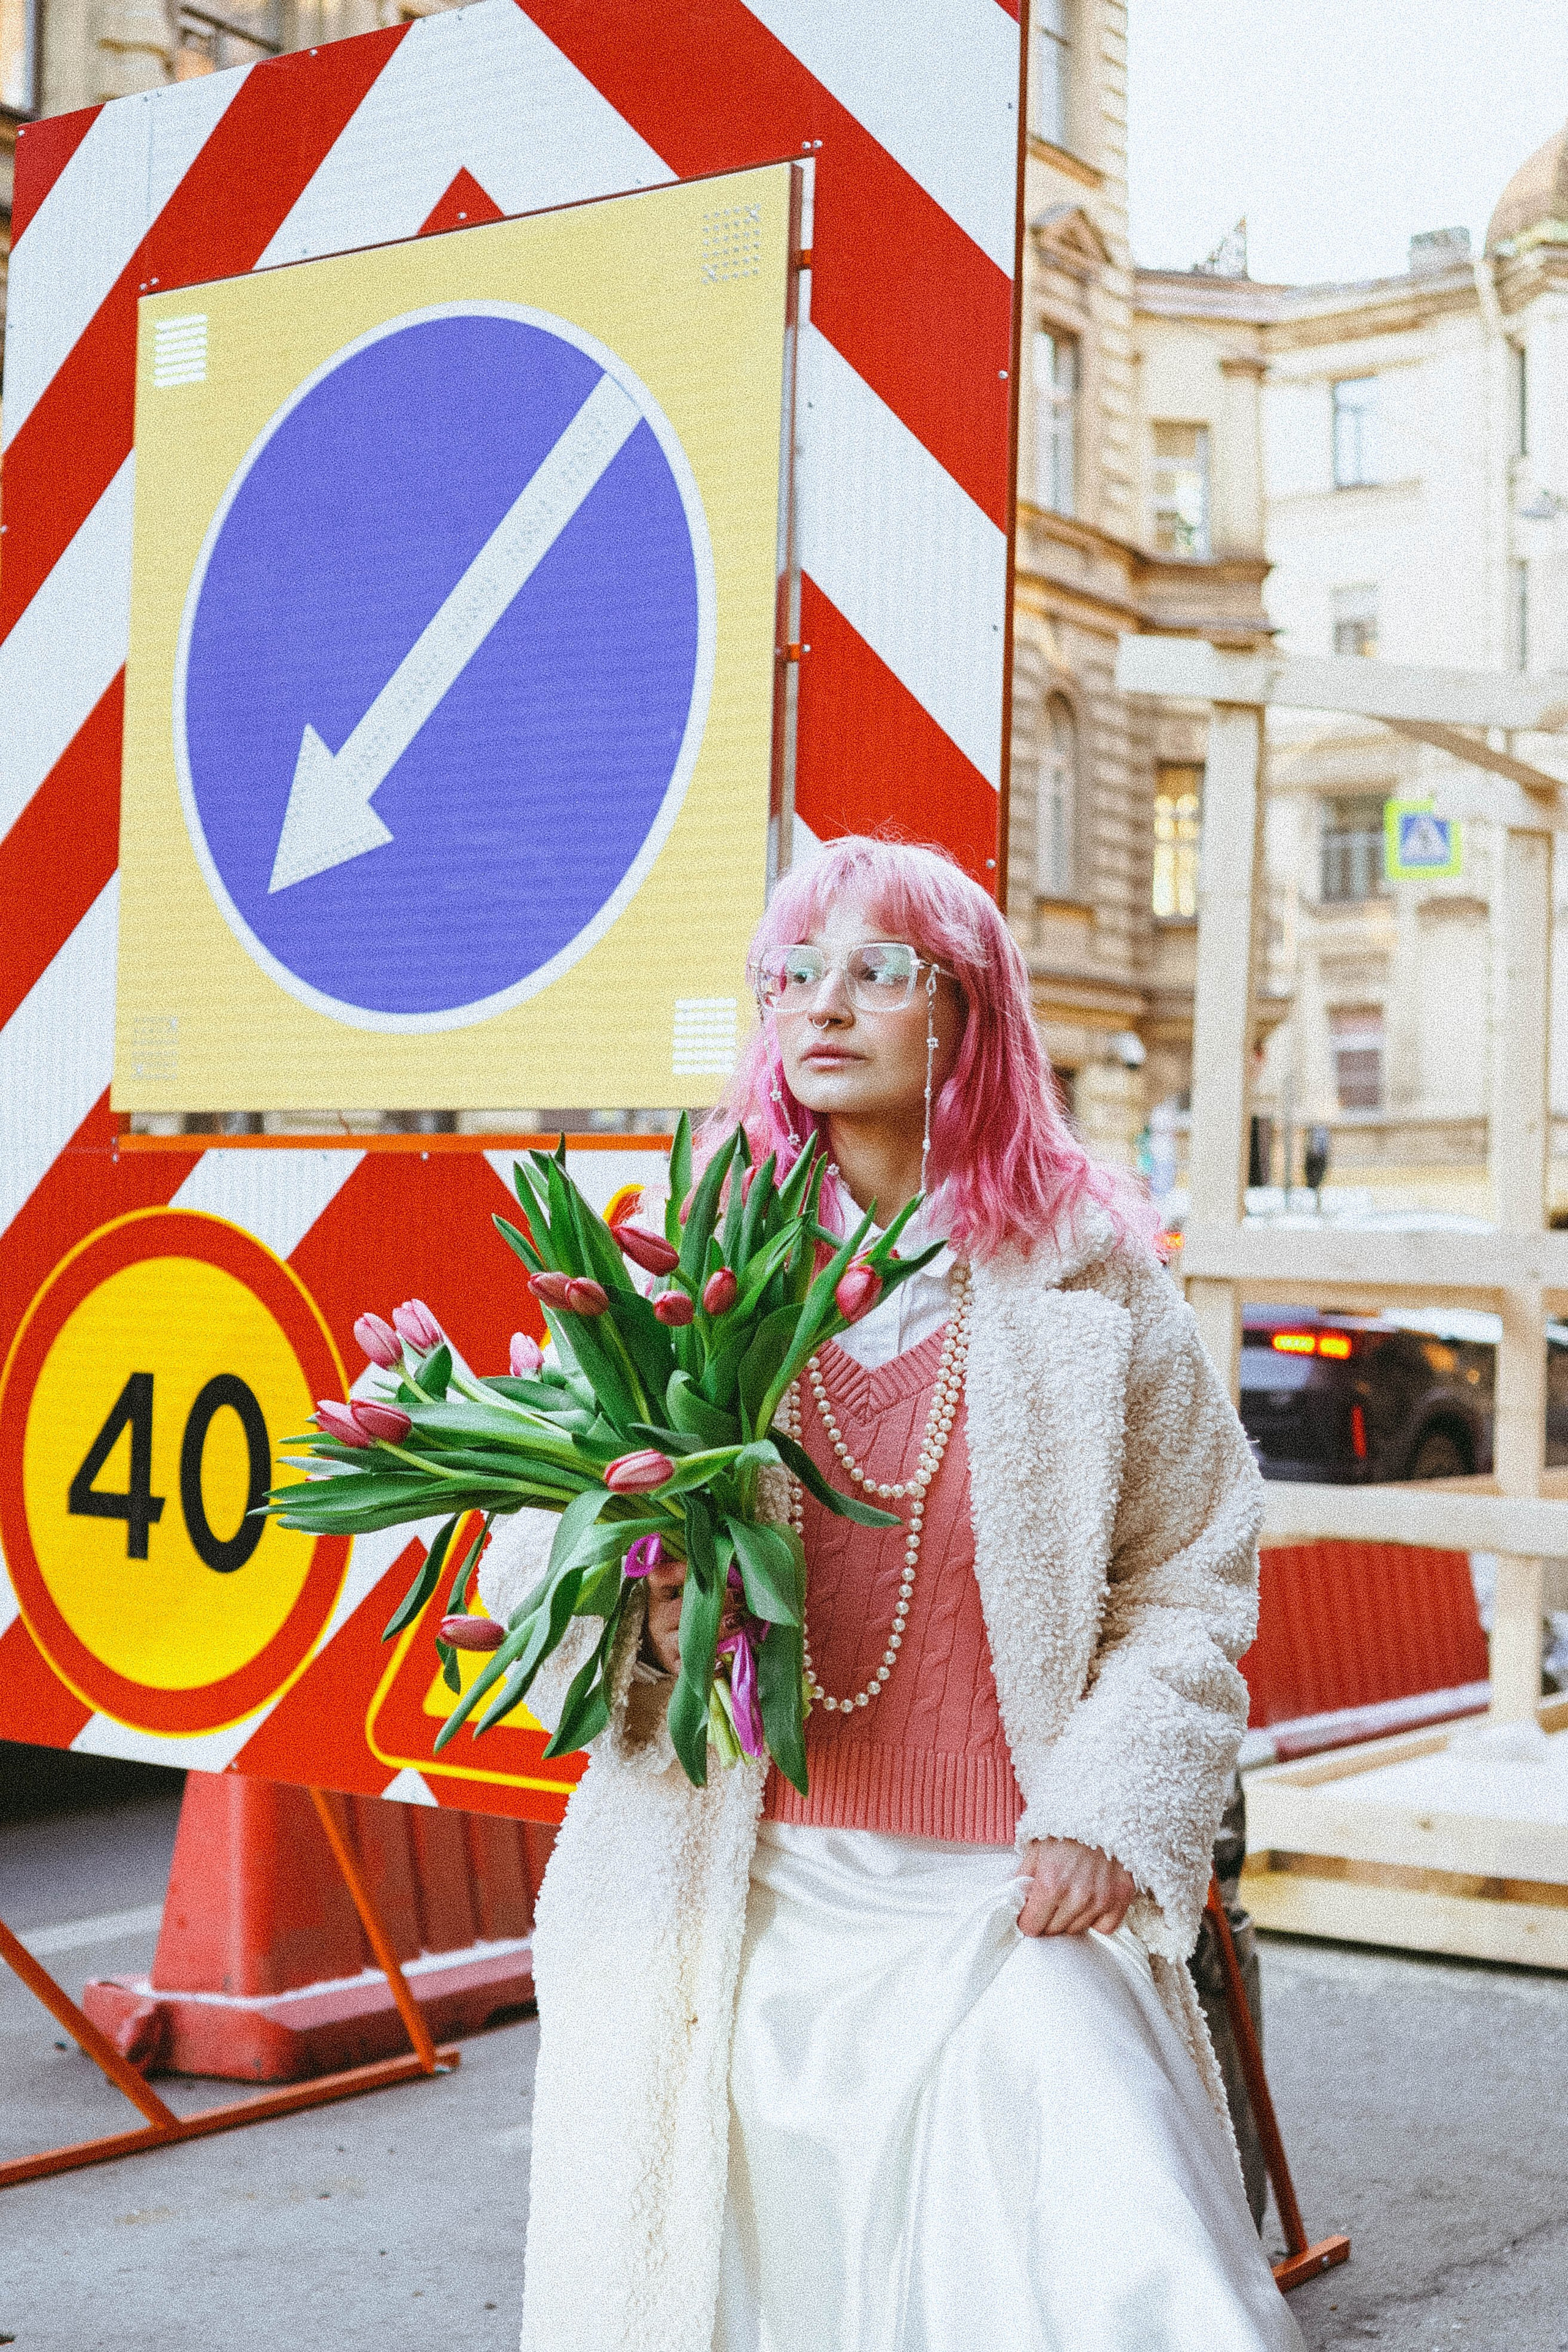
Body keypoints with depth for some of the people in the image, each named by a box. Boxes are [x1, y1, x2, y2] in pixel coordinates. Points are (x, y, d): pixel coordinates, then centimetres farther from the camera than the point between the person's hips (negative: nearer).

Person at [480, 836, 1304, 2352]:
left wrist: (1111, 1813, -5)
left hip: (1011, 1904, -1)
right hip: (732, 1903, 1)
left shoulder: (1092, 1279, 5)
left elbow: (1188, 1585, 6)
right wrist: (648, 1620, -13)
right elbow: (525, 1570, 8)